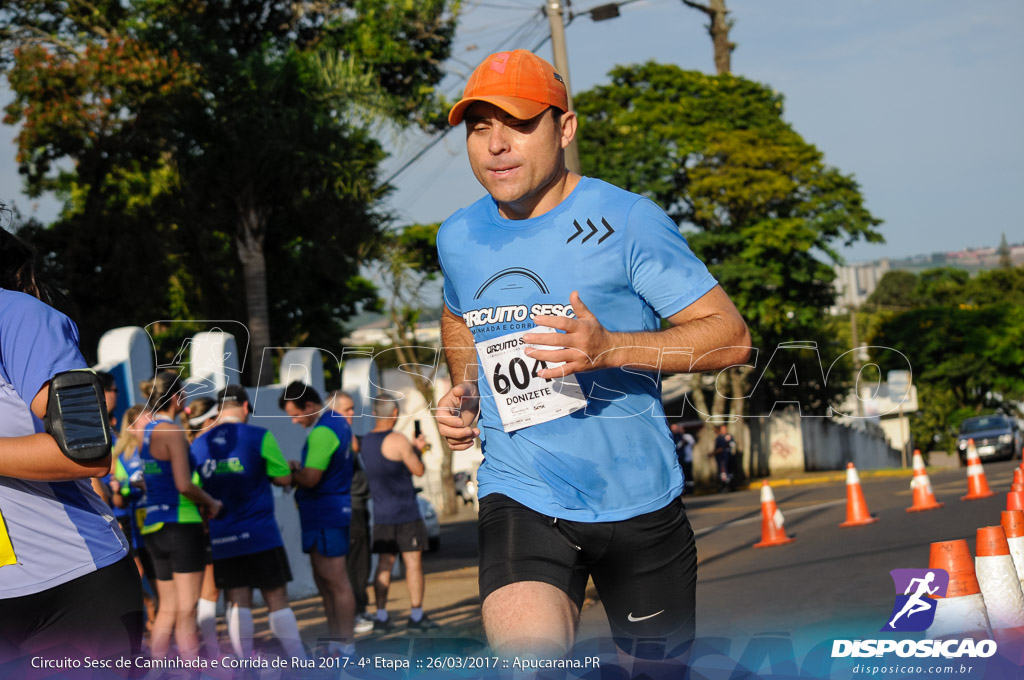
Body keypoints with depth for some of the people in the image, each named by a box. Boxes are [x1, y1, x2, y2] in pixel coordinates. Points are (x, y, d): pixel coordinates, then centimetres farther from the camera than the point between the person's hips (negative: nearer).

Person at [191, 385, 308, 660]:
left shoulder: (199, 444, 5)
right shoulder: (259, 437, -6)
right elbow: (284, 478, -1)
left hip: (221, 539, 3)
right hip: (260, 534, -3)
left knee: (238, 604, 4)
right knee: (277, 601, 2)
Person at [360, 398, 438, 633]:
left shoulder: (367, 440, 8)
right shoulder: (398, 440, -15)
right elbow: (418, 470, -10)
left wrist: (413, 446, 23)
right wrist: (416, 450, 7)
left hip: (381, 514, 6)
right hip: (405, 512, -6)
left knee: (384, 563, 8)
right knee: (413, 561, 0)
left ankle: (381, 616, 6)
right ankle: (416, 615, 1)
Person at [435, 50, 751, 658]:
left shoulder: (626, 220, -9)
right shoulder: (458, 238, 6)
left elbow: (731, 337, -11)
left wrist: (611, 349, -25)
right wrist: (464, 392, 10)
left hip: (637, 500, -2)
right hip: (520, 498, 2)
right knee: (526, 658, -25)